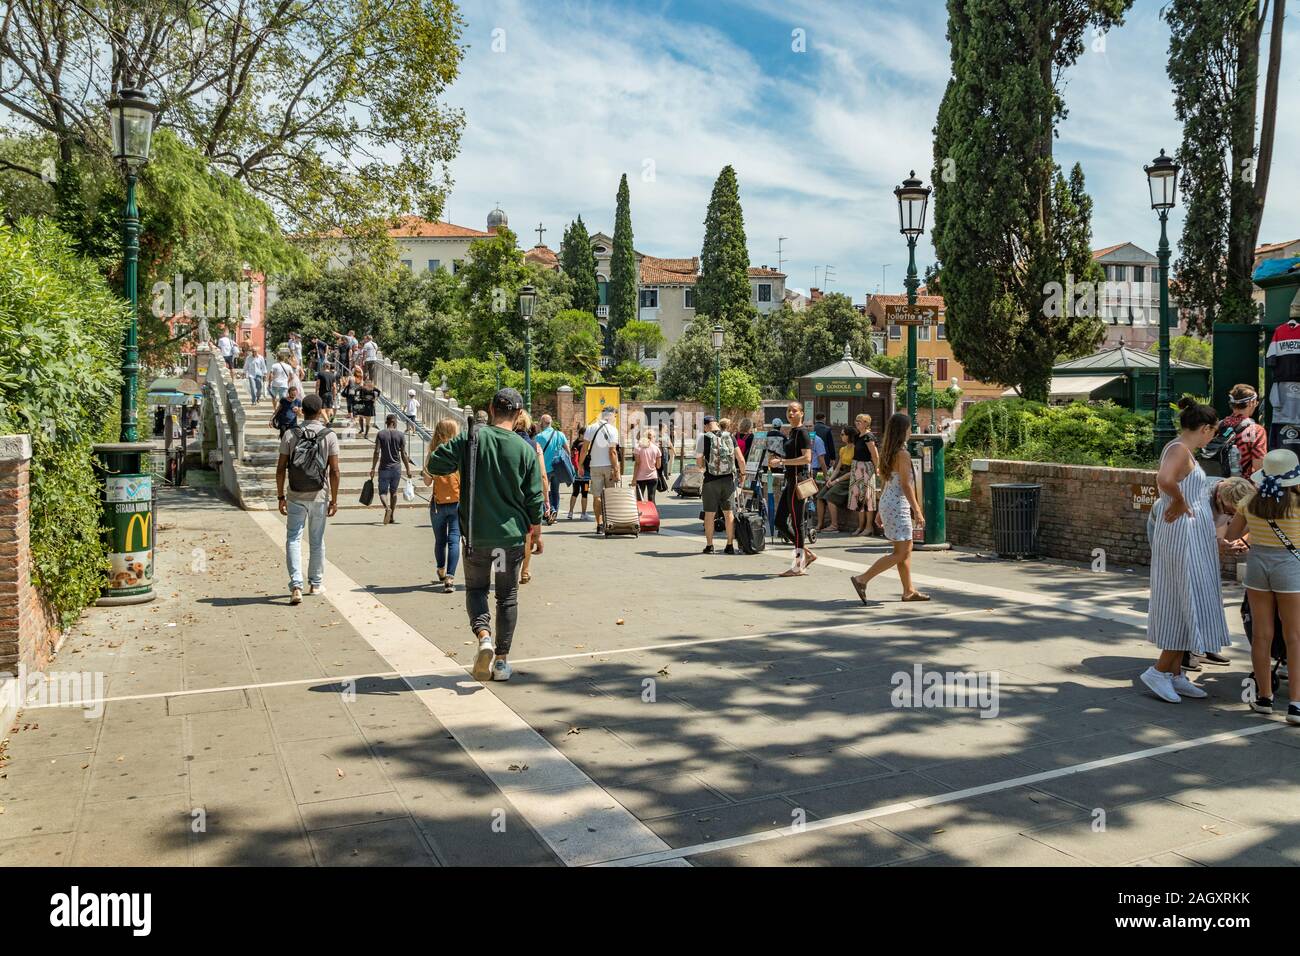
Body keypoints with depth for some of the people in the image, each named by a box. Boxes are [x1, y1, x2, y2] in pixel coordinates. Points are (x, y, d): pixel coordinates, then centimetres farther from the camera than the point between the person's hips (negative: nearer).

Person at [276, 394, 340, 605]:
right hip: (319, 496, 0)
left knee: (293, 540, 2)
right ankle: (316, 583, 25)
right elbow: (334, 471, -8)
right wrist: (334, 500, -1)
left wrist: (281, 496, 5)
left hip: (295, 496, 0)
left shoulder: (290, 435, -3)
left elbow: (281, 469, -3)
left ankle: (296, 586, -12)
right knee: (317, 541, 13)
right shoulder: (329, 436, -4)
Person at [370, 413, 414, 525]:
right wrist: (408, 469, 6)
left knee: (383, 491, 3)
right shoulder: (400, 435, -2)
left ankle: (387, 508, -25)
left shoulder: (380, 434, -4)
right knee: (393, 492, 14)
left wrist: (373, 468, -2)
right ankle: (392, 517, 17)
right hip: (397, 467, 2)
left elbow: (377, 452, -7)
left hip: (384, 468, -1)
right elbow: (403, 454, -2)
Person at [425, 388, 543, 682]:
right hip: (512, 536, 1)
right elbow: (534, 498, -1)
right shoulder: (526, 450, -6)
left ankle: (483, 635, -11)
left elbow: (434, 464, -7)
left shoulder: (471, 439, -8)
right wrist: (537, 533, 13)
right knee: (507, 596, 13)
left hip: (476, 535, 0)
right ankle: (502, 660, 16)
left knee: (476, 589, 16)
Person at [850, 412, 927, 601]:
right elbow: (906, 485, -18)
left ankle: (909, 591, 19)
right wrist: (917, 511, -15)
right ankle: (862, 579, -8)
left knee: (906, 549, 15)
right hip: (898, 505, -9)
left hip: (887, 502, 9)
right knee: (900, 553, -5)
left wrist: (881, 511, 19)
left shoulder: (887, 452, 11)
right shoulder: (902, 454, -15)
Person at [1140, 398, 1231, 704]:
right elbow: (1164, 480, -36)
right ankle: (1159, 671, 1)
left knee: (1181, 604, 13)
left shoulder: (1180, 449, 14)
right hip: (1184, 532, -10)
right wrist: (1180, 503, -21)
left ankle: (1175, 673, 20)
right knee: (1191, 602, -4)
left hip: (1190, 536, 10)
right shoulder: (1180, 450, -16)